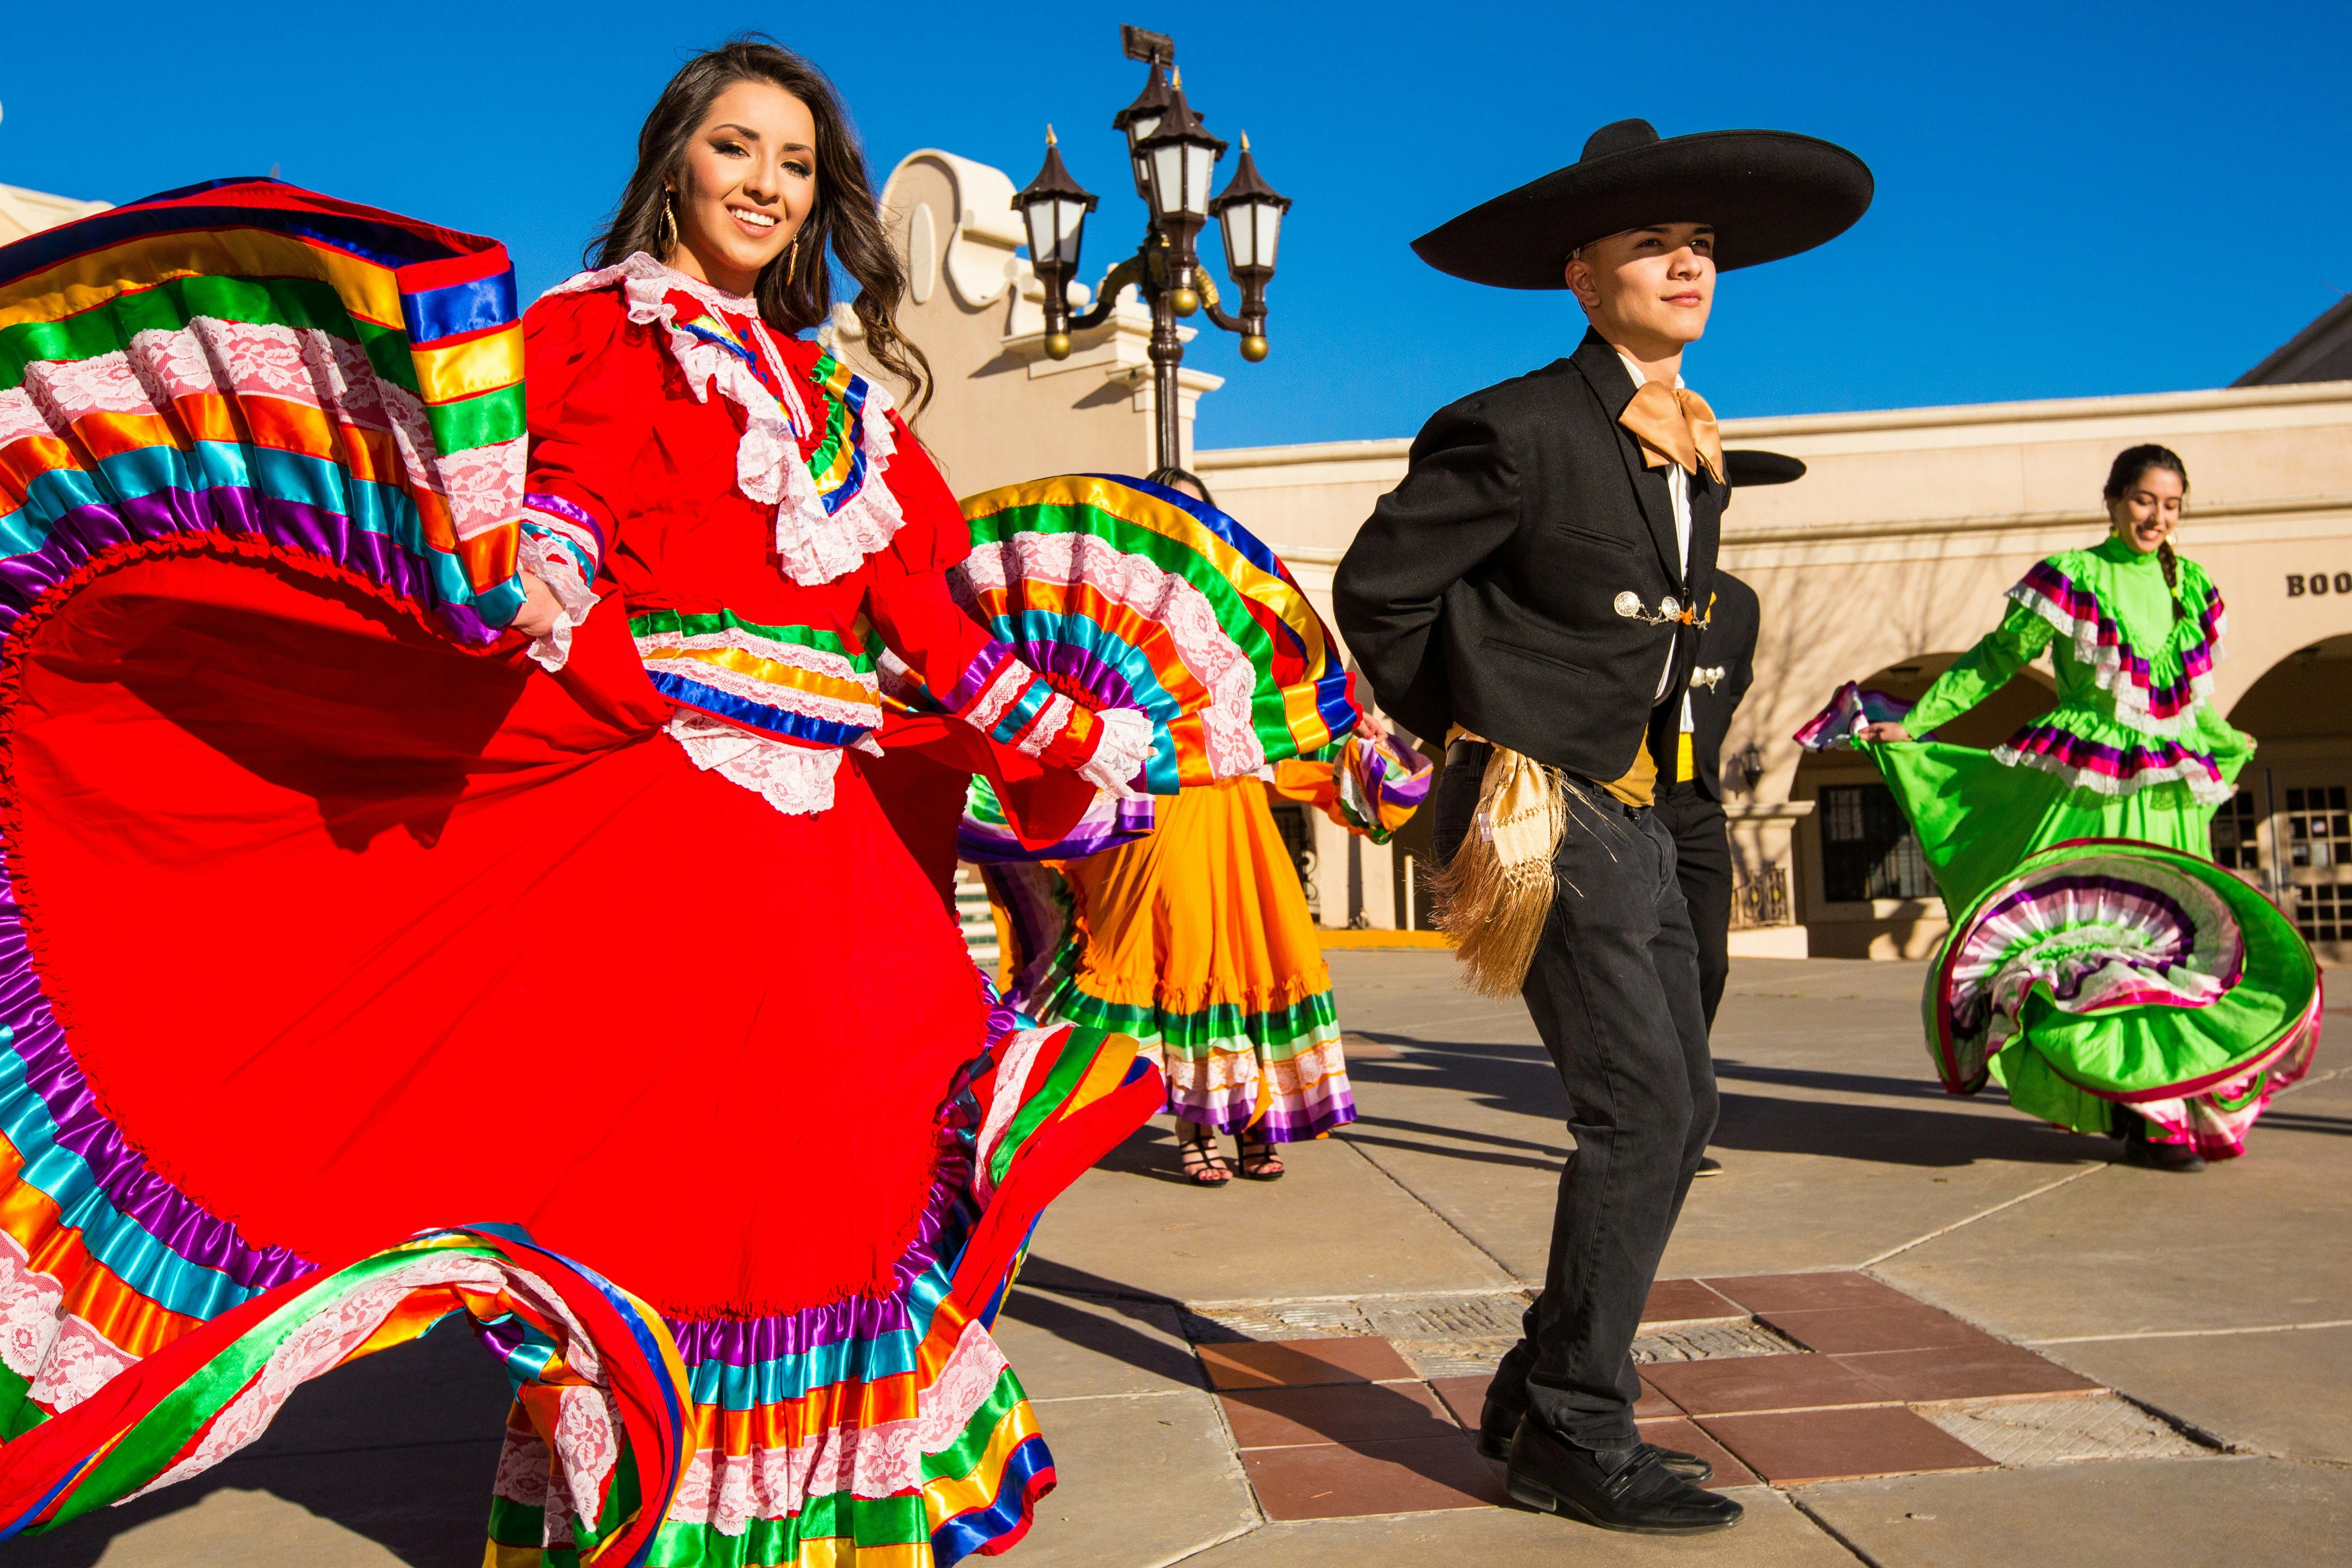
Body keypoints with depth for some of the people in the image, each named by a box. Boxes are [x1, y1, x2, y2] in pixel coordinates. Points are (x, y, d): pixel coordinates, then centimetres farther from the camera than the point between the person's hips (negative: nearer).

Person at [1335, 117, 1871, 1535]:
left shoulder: (1697, 449, 15)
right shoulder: (1520, 430, -12)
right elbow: (1379, 587, -9)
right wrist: (1477, 734, 0)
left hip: (1633, 814, 9)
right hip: (1545, 813, -9)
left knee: (1679, 1110, 9)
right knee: (1639, 1109, -10)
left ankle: (1541, 1395, 21)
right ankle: (1574, 1435, 4)